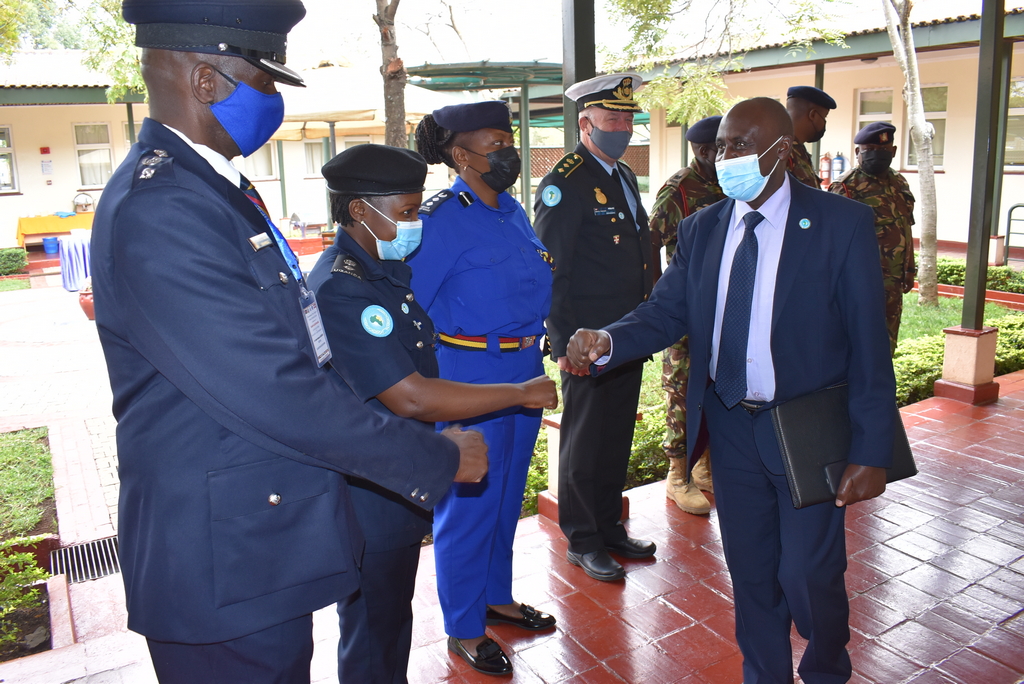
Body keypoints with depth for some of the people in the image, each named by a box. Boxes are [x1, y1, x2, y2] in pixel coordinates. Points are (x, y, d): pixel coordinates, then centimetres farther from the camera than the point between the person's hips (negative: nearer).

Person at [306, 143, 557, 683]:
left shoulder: (387, 269, 4)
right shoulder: (338, 289, -26)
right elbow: (410, 397, -30)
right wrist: (523, 393, -24)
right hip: (372, 494, -9)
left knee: (393, 617, 25)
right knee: (374, 631, 12)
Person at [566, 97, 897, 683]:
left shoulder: (843, 223, -10)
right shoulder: (701, 229, 3)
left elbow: (869, 344, -10)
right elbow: (666, 312, -3)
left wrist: (871, 454, -13)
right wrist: (605, 342, -24)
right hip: (730, 427, 4)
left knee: (809, 575, 6)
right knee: (750, 571, 17)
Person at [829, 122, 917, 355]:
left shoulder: (899, 184, 13)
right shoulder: (846, 187, -11)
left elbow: (906, 229, 19)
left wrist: (909, 270, 18)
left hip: (893, 282, 7)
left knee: (886, 345, 14)